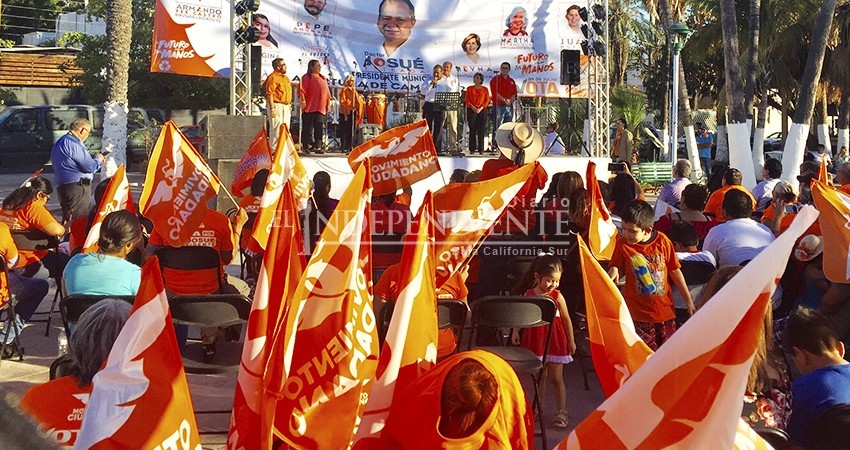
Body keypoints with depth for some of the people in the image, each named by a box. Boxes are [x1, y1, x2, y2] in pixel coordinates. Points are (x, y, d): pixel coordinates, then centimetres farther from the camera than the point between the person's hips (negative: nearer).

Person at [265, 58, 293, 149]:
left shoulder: (286, 78, 19)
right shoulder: (273, 77, -10)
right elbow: (270, 93, -16)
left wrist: (289, 105, 20)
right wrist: (272, 108, -21)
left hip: (286, 107, 9)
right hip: (277, 106, -9)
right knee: (276, 129, -10)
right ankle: (274, 149, -8)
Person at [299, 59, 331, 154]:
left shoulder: (323, 78, 20)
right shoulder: (307, 77, 0)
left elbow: (327, 92, 23)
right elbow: (302, 90, -9)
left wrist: (328, 103, 16)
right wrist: (303, 100, -20)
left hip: (321, 108, 6)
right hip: (309, 107, -6)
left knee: (320, 129, 0)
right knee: (308, 128, -3)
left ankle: (318, 147, 1)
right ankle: (306, 146, 3)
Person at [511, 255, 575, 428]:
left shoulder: (557, 297, -5)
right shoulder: (528, 295, -1)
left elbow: (566, 319, 1)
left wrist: (571, 341, 4)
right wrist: (515, 331, -7)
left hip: (555, 341, -2)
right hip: (535, 341, 2)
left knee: (556, 378, 0)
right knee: (540, 377, 12)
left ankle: (561, 412, 5)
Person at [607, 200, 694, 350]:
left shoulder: (662, 241, -6)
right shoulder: (622, 245, -7)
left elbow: (675, 271, 4)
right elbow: (618, 270, 6)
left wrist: (688, 300, 9)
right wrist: (614, 271, -20)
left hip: (665, 309, 1)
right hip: (639, 312, -1)